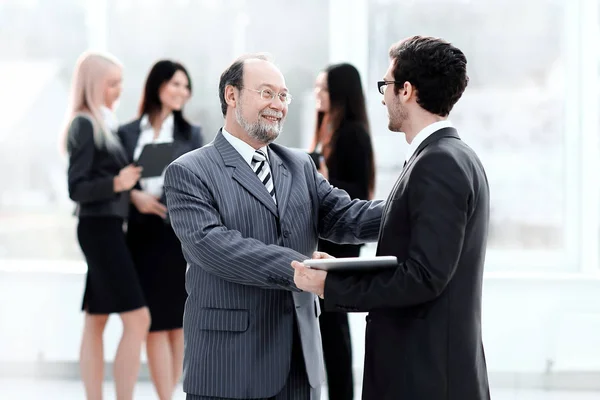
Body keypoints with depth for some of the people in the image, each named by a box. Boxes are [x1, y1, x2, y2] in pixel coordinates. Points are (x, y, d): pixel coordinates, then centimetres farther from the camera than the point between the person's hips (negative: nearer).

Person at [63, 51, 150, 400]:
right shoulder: (85, 125, -12)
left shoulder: (105, 122, 13)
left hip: (108, 227, 9)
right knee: (137, 319, -13)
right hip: (100, 227, -9)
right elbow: (77, 188, -17)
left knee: (96, 321, 9)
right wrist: (117, 183, -30)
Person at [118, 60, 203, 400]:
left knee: (178, 319, 4)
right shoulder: (128, 133, 5)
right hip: (143, 233, 0)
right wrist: (133, 196, -13)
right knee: (155, 320, -3)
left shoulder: (191, 134, 7)